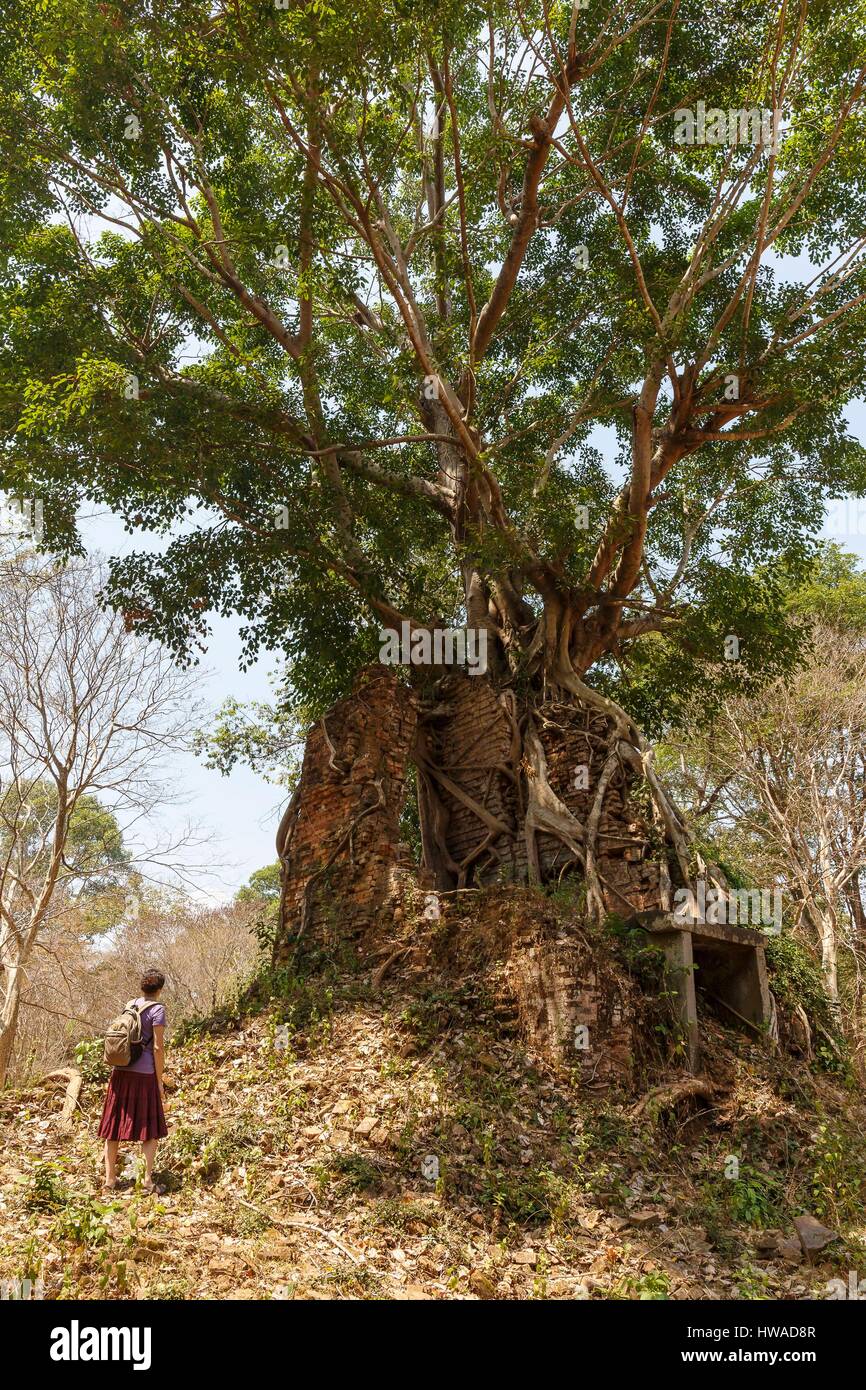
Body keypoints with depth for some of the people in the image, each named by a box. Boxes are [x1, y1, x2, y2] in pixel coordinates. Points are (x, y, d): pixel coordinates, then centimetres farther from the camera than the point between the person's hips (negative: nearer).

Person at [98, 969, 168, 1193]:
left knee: (115, 1124, 11)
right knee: (151, 1127, 5)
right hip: (144, 1074, -5)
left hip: (120, 1072, 5)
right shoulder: (157, 1009, -7)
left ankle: (110, 1178, 15)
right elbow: (157, 1048, -11)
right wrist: (159, 1081, -5)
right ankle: (148, 1179, 2)